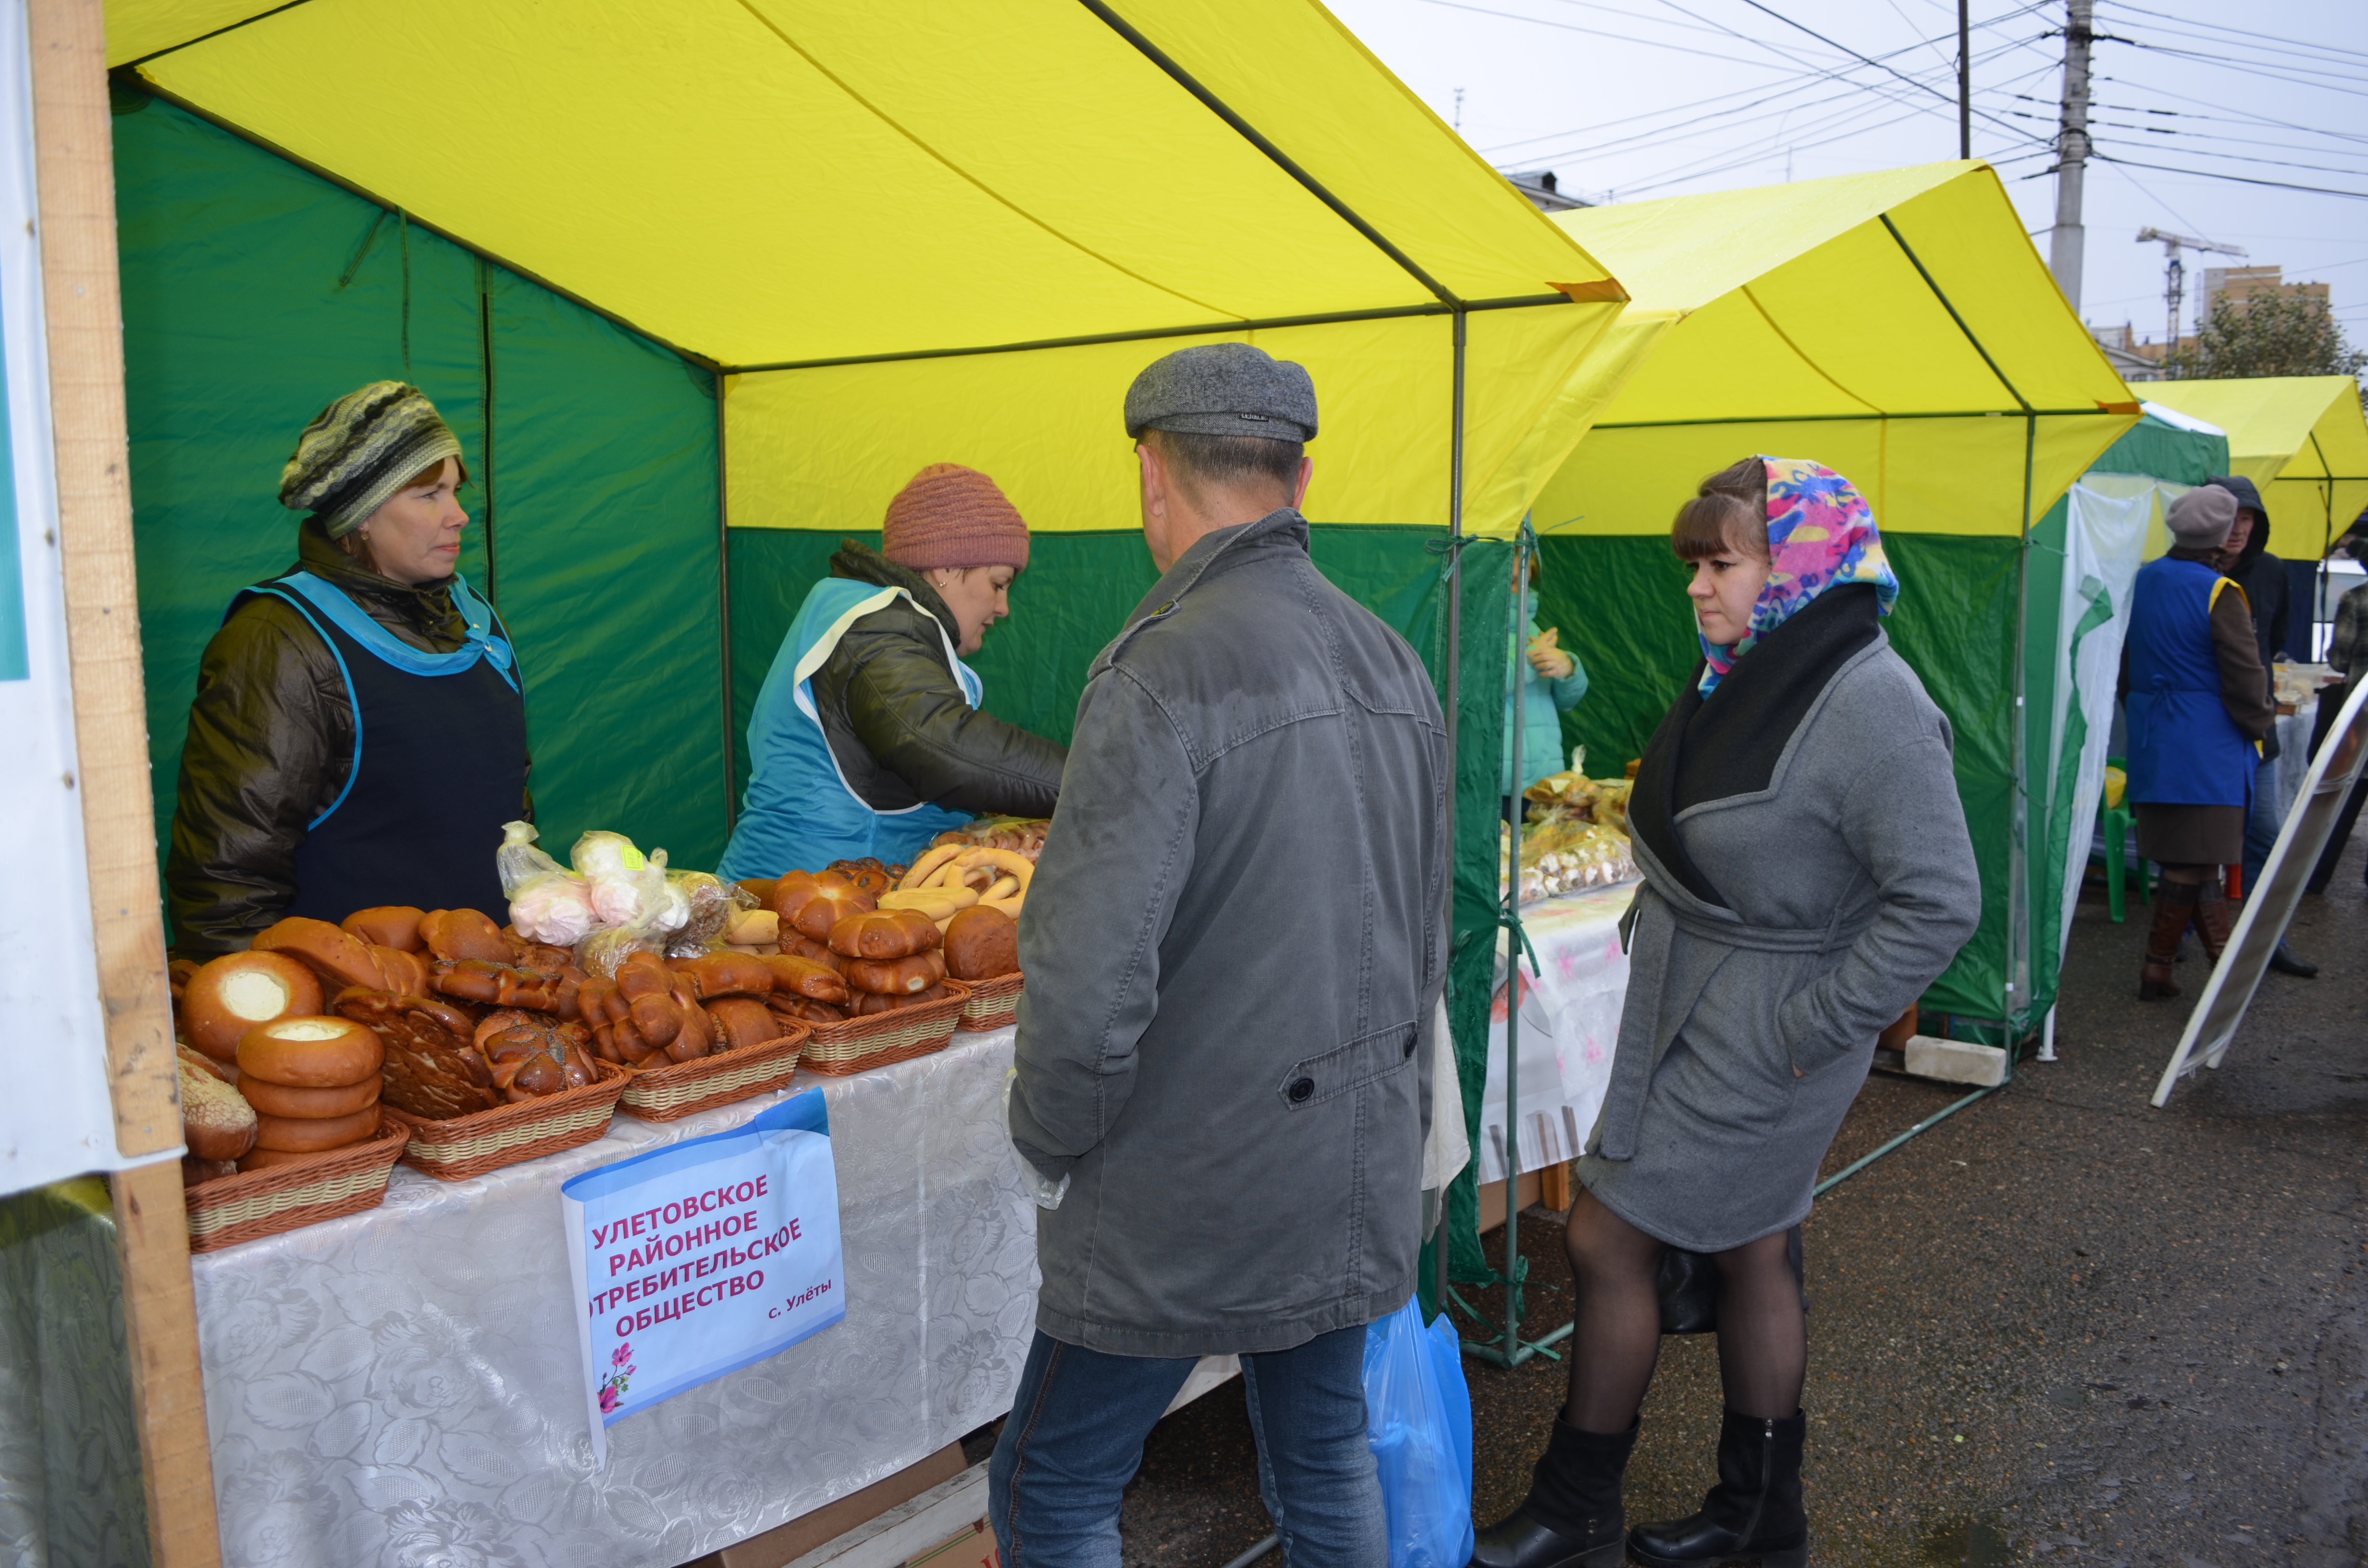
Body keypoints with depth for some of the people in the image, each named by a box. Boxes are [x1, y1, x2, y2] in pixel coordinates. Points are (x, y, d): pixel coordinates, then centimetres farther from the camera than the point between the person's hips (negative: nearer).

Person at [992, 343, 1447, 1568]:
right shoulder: (1394, 665, 4)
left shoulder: (1164, 673, -22)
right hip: (1360, 1178, 8)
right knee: (1327, 1463, 23)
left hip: (1189, 1201, -7)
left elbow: (1088, 980, -26)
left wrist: (1053, 1146, -7)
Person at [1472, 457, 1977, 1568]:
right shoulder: (1746, 675, 5)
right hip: (1690, 1018, 9)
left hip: (1753, 1047, -9)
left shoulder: (1869, 705, -22)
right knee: (1747, 1254, 18)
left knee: (1606, 1242, -1)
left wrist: (1807, 1029, -21)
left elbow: (1939, 902, -23)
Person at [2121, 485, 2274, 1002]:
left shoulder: (2142, 582, 6)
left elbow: (2125, 667, 15)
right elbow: (2245, 676, -12)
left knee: (2193, 856, 14)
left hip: (2152, 740, 8)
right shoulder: (2219, 594, -15)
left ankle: (2222, 956, 24)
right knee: (2195, 860, -1)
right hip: (2207, 744, -8)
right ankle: (2157, 967, 2)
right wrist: (2260, 723, 5)